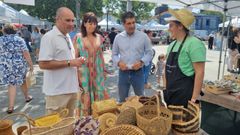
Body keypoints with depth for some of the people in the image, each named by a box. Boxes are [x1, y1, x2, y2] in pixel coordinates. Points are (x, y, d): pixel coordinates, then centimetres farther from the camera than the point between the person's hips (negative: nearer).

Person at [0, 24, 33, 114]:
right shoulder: (19, 40, -2)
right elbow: (26, 54, -9)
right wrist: (30, 64, -4)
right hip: (19, 65, -1)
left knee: (12, 84, 4)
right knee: (22, 81, 19)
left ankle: (11, 107, 2)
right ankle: (27, 97, 38)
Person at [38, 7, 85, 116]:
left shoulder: (67, 37, 14)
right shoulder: (49, 37, -14)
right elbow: (43, 64, -21)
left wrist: (76, 62, 2)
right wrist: (69, 62, -21)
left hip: (71, 88, 8)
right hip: (57, 91, -8)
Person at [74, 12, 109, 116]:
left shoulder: (99, 37, 7)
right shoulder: (78, 37, -3)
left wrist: (104, 70, 12)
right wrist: (75, 73, -7)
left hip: (98, 71, 3)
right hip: (84, 71, -3)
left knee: (99, 95, 8)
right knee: (85, 96, 4)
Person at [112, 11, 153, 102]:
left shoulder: (143, 36, -3)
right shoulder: (118, 37, 1)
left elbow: (149, 53, 1)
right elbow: (114, 54, 8)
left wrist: (141, 62, -17)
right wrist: (118, 62, -13)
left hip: (138, 72, -1)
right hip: (123, 72, 1)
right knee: (122, 99, 16)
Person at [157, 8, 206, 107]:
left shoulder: (194, 43, -15)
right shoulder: (172, 44, 9)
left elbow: (200, 72, -18)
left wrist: (194, 98, -19)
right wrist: (165, 89, 13)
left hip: (184, 95, -7)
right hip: (170, 94, 7)